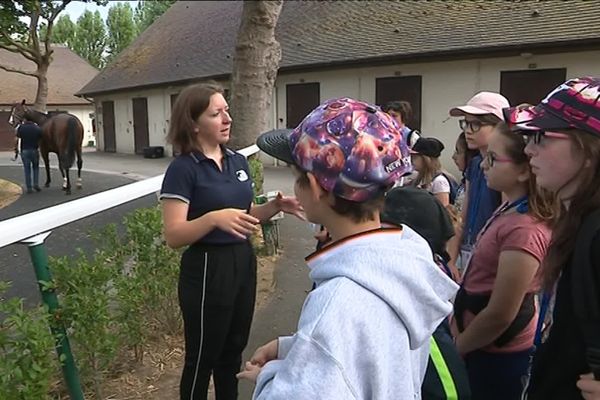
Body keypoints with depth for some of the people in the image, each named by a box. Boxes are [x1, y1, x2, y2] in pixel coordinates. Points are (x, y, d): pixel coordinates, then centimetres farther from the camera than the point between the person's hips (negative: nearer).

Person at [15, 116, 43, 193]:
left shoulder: (21, 127, -6)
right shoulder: (37, 128, -3)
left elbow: (17, 140, -6)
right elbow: (40, 140, 1)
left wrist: (16, 151, 2)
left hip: (24, 151, 0)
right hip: (35, 151, 1)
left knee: (27, 169, 8)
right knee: (36, 167, 20)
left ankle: (29, 188, 8)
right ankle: (36, 184, 9)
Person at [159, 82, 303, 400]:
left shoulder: (238, 161, 5)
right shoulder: (183, 169, -15)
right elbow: (173, 236, -19)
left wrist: (275, 206, -3)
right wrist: (214, 218, -34)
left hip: (243, 262, 7)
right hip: (206, 269, -6)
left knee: (233, 350, 22)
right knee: (202, 357, 11)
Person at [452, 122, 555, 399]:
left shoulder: (524, 229, -27)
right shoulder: (510, 210, 2)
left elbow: (500, 315, -23)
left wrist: (455, 348, -9)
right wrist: (458, 327, 9)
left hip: (498, 358, -8)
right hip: (481, 346, 8)